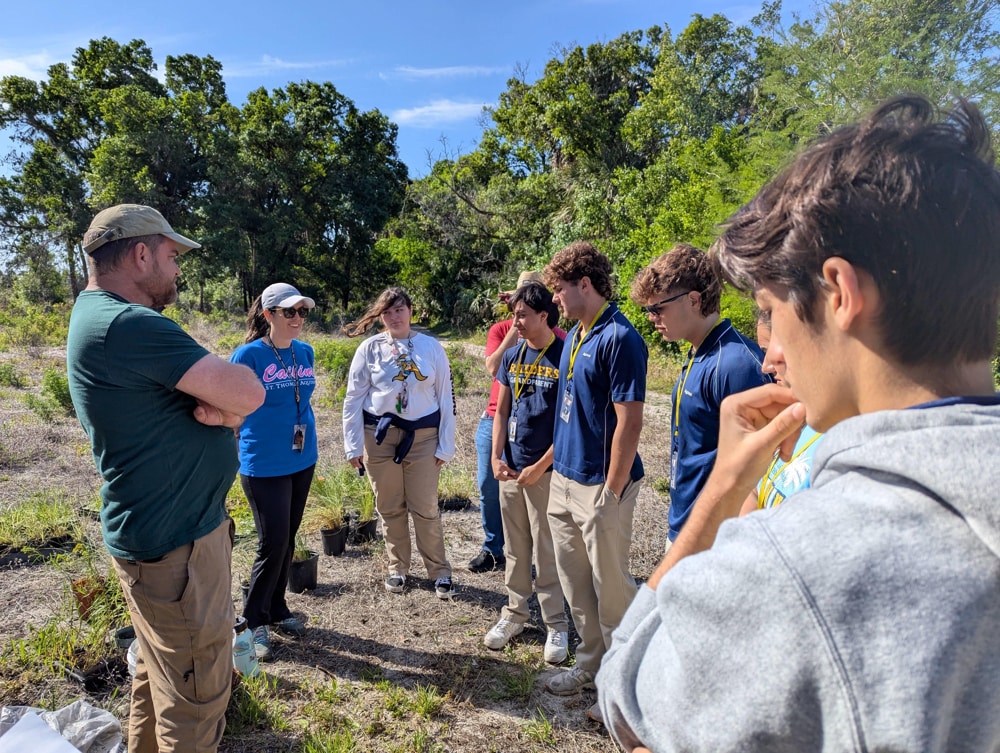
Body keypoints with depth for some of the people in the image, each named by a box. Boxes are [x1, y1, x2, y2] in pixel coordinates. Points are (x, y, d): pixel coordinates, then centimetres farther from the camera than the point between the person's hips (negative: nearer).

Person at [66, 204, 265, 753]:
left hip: (157, 530, 11)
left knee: (160, 672, 27)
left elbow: (227, 397, 6)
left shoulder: (98, 314, 11)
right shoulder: (130, 325, -23)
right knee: (196, 697, 6)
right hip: (177, 541, -10)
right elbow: (249, 393, -27)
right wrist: (224, 399, -7)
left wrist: (220, 407, -15)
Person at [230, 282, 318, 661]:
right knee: (273, 542, -1)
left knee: (287, 540, 15)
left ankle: (277, 609, 33)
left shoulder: (305, 352, 5)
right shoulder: (249, 354, -13)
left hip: (302, 460, 6)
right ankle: (254, 621, 19)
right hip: (263, 463, -6)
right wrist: (247, 443, -6)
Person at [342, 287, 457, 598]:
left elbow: (446, 397, 1)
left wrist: (445, 445, -1)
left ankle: (440, 572, 20)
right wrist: (353, 446, -1)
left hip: (423, 435, -1)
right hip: (380, 435, 1)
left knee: (425, 508, 3)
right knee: (390, 507, 13)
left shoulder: (431, 347, -1)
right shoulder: (370, 348, -1)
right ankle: (398, 568, 31)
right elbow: (353, 399, 1)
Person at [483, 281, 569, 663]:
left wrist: (540, 467, -13)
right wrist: (496, 458, 1)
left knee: (546, 551, 4)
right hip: (510, 468, 5)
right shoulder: (513, 355, 7)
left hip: (544, 468, -5)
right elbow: (501, 411, 11)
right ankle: (515, 613, 31)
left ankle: (556, 624, 20)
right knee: (515, 547, 16)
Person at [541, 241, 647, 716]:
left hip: (599, 486, -9)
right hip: (564, 480, 9)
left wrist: (611, 493, -19)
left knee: (610, 587, 7)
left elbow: (629, 421, -20)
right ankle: (591, 665, 37)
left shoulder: (619, 339, -17)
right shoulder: (573, 337, 10)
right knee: (575, 583, 19)